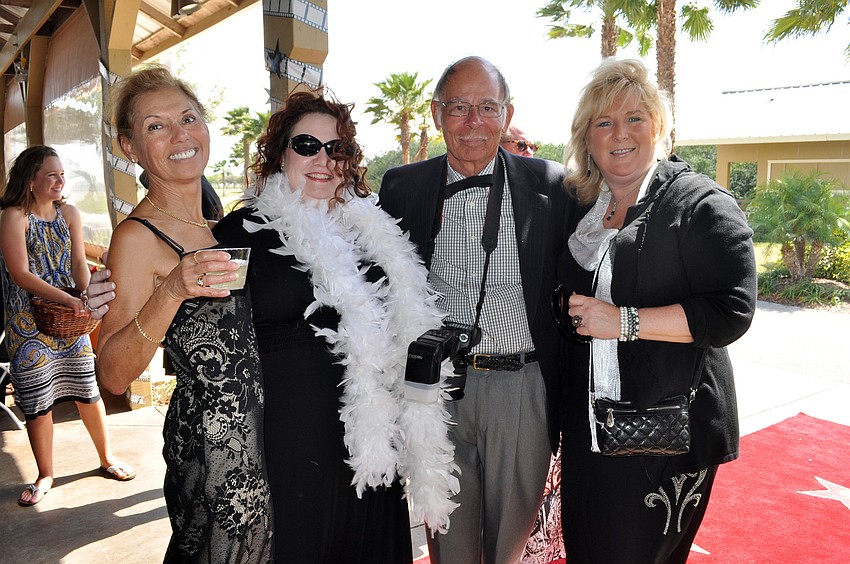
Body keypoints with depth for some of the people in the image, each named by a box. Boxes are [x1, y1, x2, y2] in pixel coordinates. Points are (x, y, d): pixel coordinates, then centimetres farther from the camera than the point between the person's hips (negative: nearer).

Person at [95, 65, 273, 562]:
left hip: (255, 428, 7)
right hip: (212, 441, -7)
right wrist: (171, 292, -31)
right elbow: (114, 374, -19)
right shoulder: (138, 236, -15)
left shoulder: (218, 220, 7)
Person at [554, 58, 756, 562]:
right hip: (589, 425, 6)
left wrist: (624, 321, -22)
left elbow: (732, 311, -19)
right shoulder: (579, 206, 9)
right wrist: (568, 306, 1)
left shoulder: (702, 204, -10)